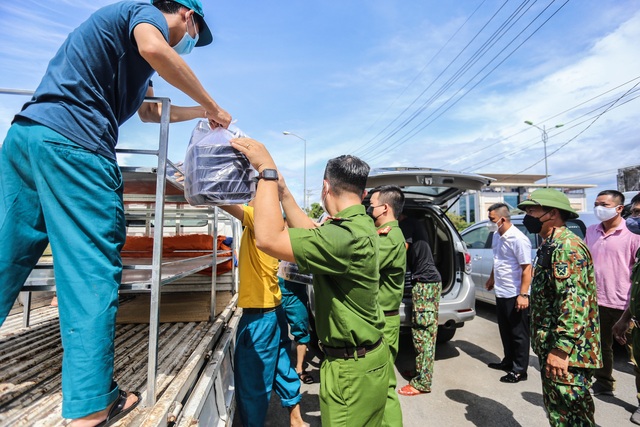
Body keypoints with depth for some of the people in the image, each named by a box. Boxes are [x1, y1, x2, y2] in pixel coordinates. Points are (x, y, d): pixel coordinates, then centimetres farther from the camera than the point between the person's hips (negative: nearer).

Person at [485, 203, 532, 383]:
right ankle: (508, 361, 35)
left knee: (518, 333, 6)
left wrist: (523, 294, -23)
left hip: (515, 295, -8)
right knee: (505, 331, 20)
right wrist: (492, 279, 28)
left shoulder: (518, 239, -20)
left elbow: (527, 268, -20)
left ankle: (519, 370, 18)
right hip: (501, 293, 8)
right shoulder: (497, 236, 6)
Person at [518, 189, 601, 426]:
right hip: (552, 345, 10)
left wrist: (561, 348, -27)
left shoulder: (567, 247, -18)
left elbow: (574, 301, -26)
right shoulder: (551, 246, 14)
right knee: (556, 408, 20)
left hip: (567, 352, -10)